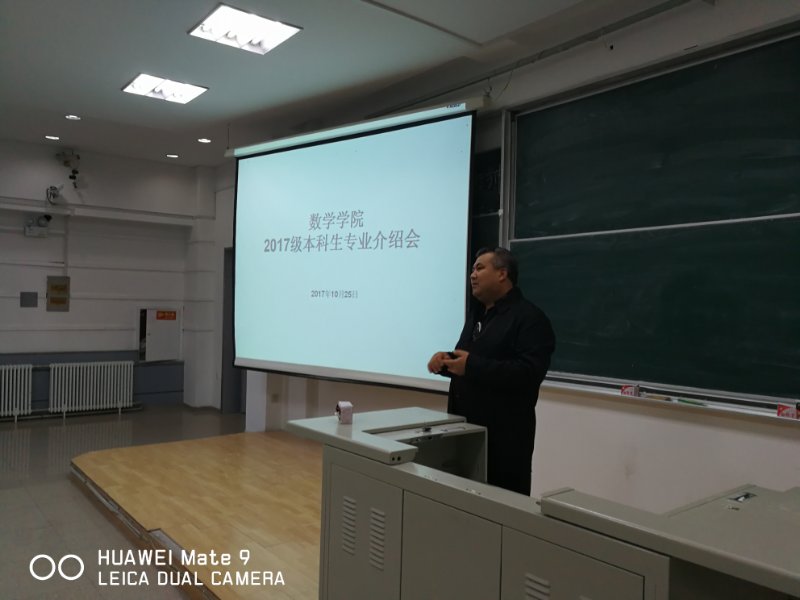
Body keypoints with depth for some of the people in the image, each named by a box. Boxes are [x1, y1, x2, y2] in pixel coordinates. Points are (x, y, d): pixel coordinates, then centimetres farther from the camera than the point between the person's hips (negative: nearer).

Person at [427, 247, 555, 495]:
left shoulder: (529, 317, -11)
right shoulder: (476, 314, 17)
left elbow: (528, 372, -23)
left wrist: (472, 366, -26)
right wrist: (447, 360, 0)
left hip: (504, 435, -8)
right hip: (466, 429, 8)